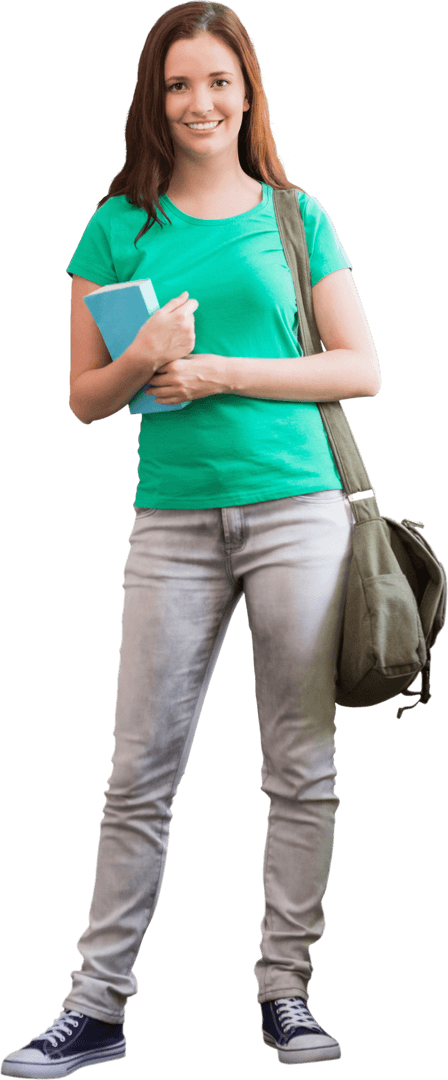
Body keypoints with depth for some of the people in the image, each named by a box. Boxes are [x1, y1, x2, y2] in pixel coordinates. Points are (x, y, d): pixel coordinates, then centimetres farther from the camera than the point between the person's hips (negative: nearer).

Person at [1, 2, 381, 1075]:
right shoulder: (118, 228, 9)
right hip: (174, 521, 0)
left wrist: (227, 371, -7)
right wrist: (144, 360, -11)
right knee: (140, 774, 1)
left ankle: (285, 988, 14)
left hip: (297, 510, 0)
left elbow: (361, 369, 4)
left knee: (302, 768, 3)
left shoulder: (297, 217, 8)